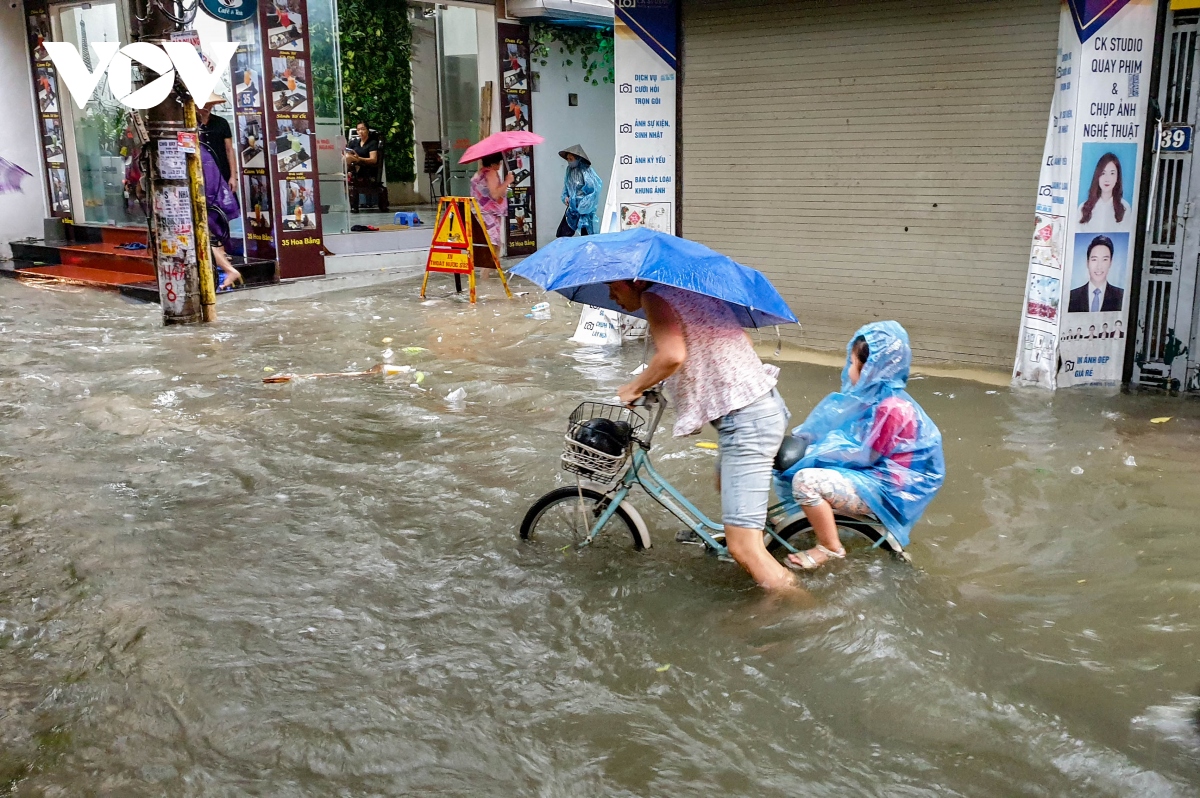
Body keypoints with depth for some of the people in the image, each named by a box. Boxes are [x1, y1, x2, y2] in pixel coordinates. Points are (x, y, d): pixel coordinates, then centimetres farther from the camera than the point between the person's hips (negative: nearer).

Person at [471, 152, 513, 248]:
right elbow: (495, 194, -21)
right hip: (490, 216, -9)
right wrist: (507, 182, -13)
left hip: (481, 215, 9)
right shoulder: (491, 173, -11)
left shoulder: (479, 174, 18)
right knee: (493, 246, -14)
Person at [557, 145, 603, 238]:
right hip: (572, 209, 6)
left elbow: (598, 185, -16)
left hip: (585, 209, -6)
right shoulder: (569, 171, 6)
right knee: (562, 235, -1)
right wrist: (565, 197, 1)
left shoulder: (586, 171, -12)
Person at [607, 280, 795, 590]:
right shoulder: (689, 289, 16)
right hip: (764, 406, 11)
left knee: (743, 549, -9)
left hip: (746, 420, -11)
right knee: (727, 483, 34)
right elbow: (742, 340, 19)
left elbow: (672, 355, -28)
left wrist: (634, 387, -11)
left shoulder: (654, 296, -10)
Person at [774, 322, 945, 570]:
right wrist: (813, 446, 2)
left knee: (805, 481, -24)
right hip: (871, 473, 10)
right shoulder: (874, 394, 5)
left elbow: (865, 455, -20)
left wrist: (815, 453, -12)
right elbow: (849, 434, 14)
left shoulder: (890, 407, -24)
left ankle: (829, 548, -7)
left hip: (887, 491, -10)